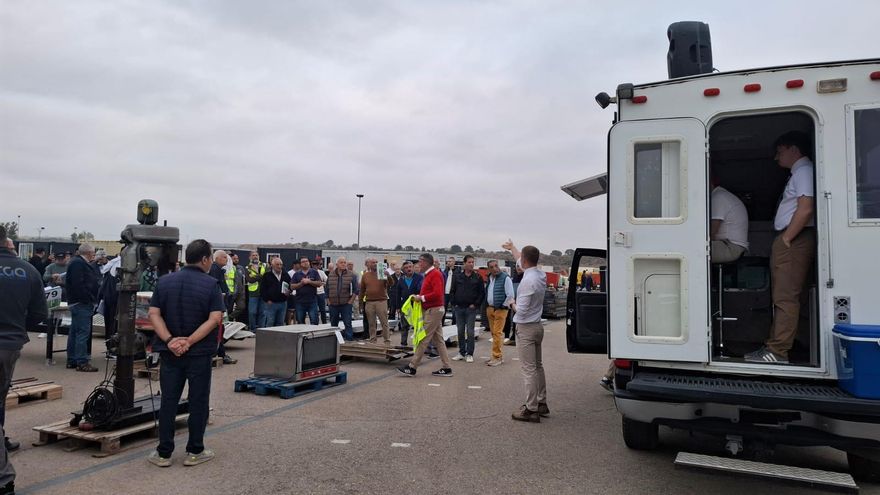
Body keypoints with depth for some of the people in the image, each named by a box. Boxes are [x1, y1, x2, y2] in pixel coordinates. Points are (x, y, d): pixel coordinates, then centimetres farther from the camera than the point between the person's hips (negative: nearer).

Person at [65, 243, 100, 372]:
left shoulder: (78, 262, 20)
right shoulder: (78, 264, -14)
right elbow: (79, 284, -23)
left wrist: (92, 300, 15)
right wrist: (89, 300, -21)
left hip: (77, 303, 11)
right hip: (82, 303, -11)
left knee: (74, 332, 14)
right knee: (83, 332, -10)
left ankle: (71, 360, 22)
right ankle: (82, 362, -9)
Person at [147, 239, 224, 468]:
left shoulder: (165, 281, 3)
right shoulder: (210, 284, -9)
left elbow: (154, 314, -4)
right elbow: (215, 318, -18)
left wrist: (169, 340, -12)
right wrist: (189, 342, -16)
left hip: (170, 352, 3)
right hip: (200, 353, -3)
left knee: (168, 401, 11)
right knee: (198, 401, 8)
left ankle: (163, 453, 16)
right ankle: (194, 451, 15)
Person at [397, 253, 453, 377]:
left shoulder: (435, 274, -14)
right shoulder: (429, 274, 17)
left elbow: (437, 293, -25)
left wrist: (422, 298, -18)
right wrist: (419, 296, 8)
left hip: (433, 310, -10)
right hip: (430, 310, 10)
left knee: (423, 339, -6)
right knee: (438, 340, 10)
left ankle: (412, 368, -2)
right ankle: (446, 368, 13)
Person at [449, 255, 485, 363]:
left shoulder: (477, 277, 0)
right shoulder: (457, 276, 5)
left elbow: (482, 293, 1)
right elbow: (452, 291, 9)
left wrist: (476, 304, -6)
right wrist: (453, 303, 1)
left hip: (471, 309, -2)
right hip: (459, 308, 2)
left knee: (470, 332, -1)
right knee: (460, 331, 9)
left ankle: (469, 354, 7)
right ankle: (461, 353, 19)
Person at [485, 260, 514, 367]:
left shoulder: (505, 278, -11)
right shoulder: (489, 278, 11)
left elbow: (510, 295, -12)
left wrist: (503, 306, -9)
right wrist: (487, 306, 14)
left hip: (500, 309, -7)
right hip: (489, 309, 7)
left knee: (497, 333, -9)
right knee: (493, 333, 10)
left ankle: (496, 357, -3)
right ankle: (499, 355, 19)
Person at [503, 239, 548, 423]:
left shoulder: (528, 280, -23)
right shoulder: (540, 275, 3)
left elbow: (522, 309, -23)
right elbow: (522, 263, 23)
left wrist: (514, 306, -1)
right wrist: (512, 248, 36)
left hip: (526, 328, -9)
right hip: (537, 326, 9)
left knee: (529, 369, -4)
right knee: (538, 366, 18)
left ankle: (531, 409, 1)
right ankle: (541, 403, 27)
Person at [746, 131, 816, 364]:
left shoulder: (804, 171, -7)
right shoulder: (798, 173, 24)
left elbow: (806, 209, -19)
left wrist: (786, 239, -17)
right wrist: (783, 240, 15)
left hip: (794, 240, -11)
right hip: (788, 241, 11)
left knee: (786, 296, -12)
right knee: (782, 296, 11)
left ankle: (778, 352, -12)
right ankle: (775, 345, 16)